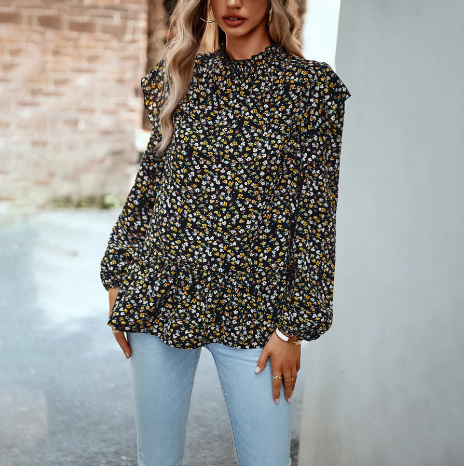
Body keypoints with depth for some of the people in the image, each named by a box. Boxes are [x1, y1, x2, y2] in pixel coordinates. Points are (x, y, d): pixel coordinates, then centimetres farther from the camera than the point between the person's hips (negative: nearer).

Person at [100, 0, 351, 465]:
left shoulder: (312, 88, -4)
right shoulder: (178, 79, 6)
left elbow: (318, 216, -5)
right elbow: (148, 182, 12)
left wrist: (294, 327, -7)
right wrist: (117, 281, 10)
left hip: (249, 309, -2)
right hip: (161, 298, 3)